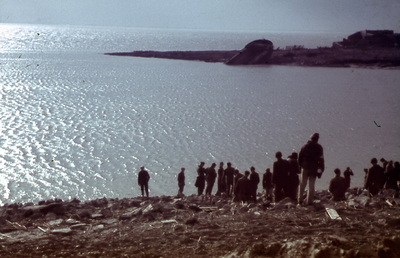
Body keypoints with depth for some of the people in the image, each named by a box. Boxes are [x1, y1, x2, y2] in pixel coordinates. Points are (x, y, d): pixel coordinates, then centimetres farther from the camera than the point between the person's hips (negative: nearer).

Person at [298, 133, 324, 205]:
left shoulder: (305, 146, 2)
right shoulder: (319, 147, -4)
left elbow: (300, 157, 2)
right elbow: (321, 159, -7)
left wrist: (300, 165, 10)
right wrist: (321, 169, -4)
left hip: (305, 167, 1)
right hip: (314, 168, -1)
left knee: (302, 184, 9)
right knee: (311, 185, 4)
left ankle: (300, 199, 6)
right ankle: (309, 201, 2)